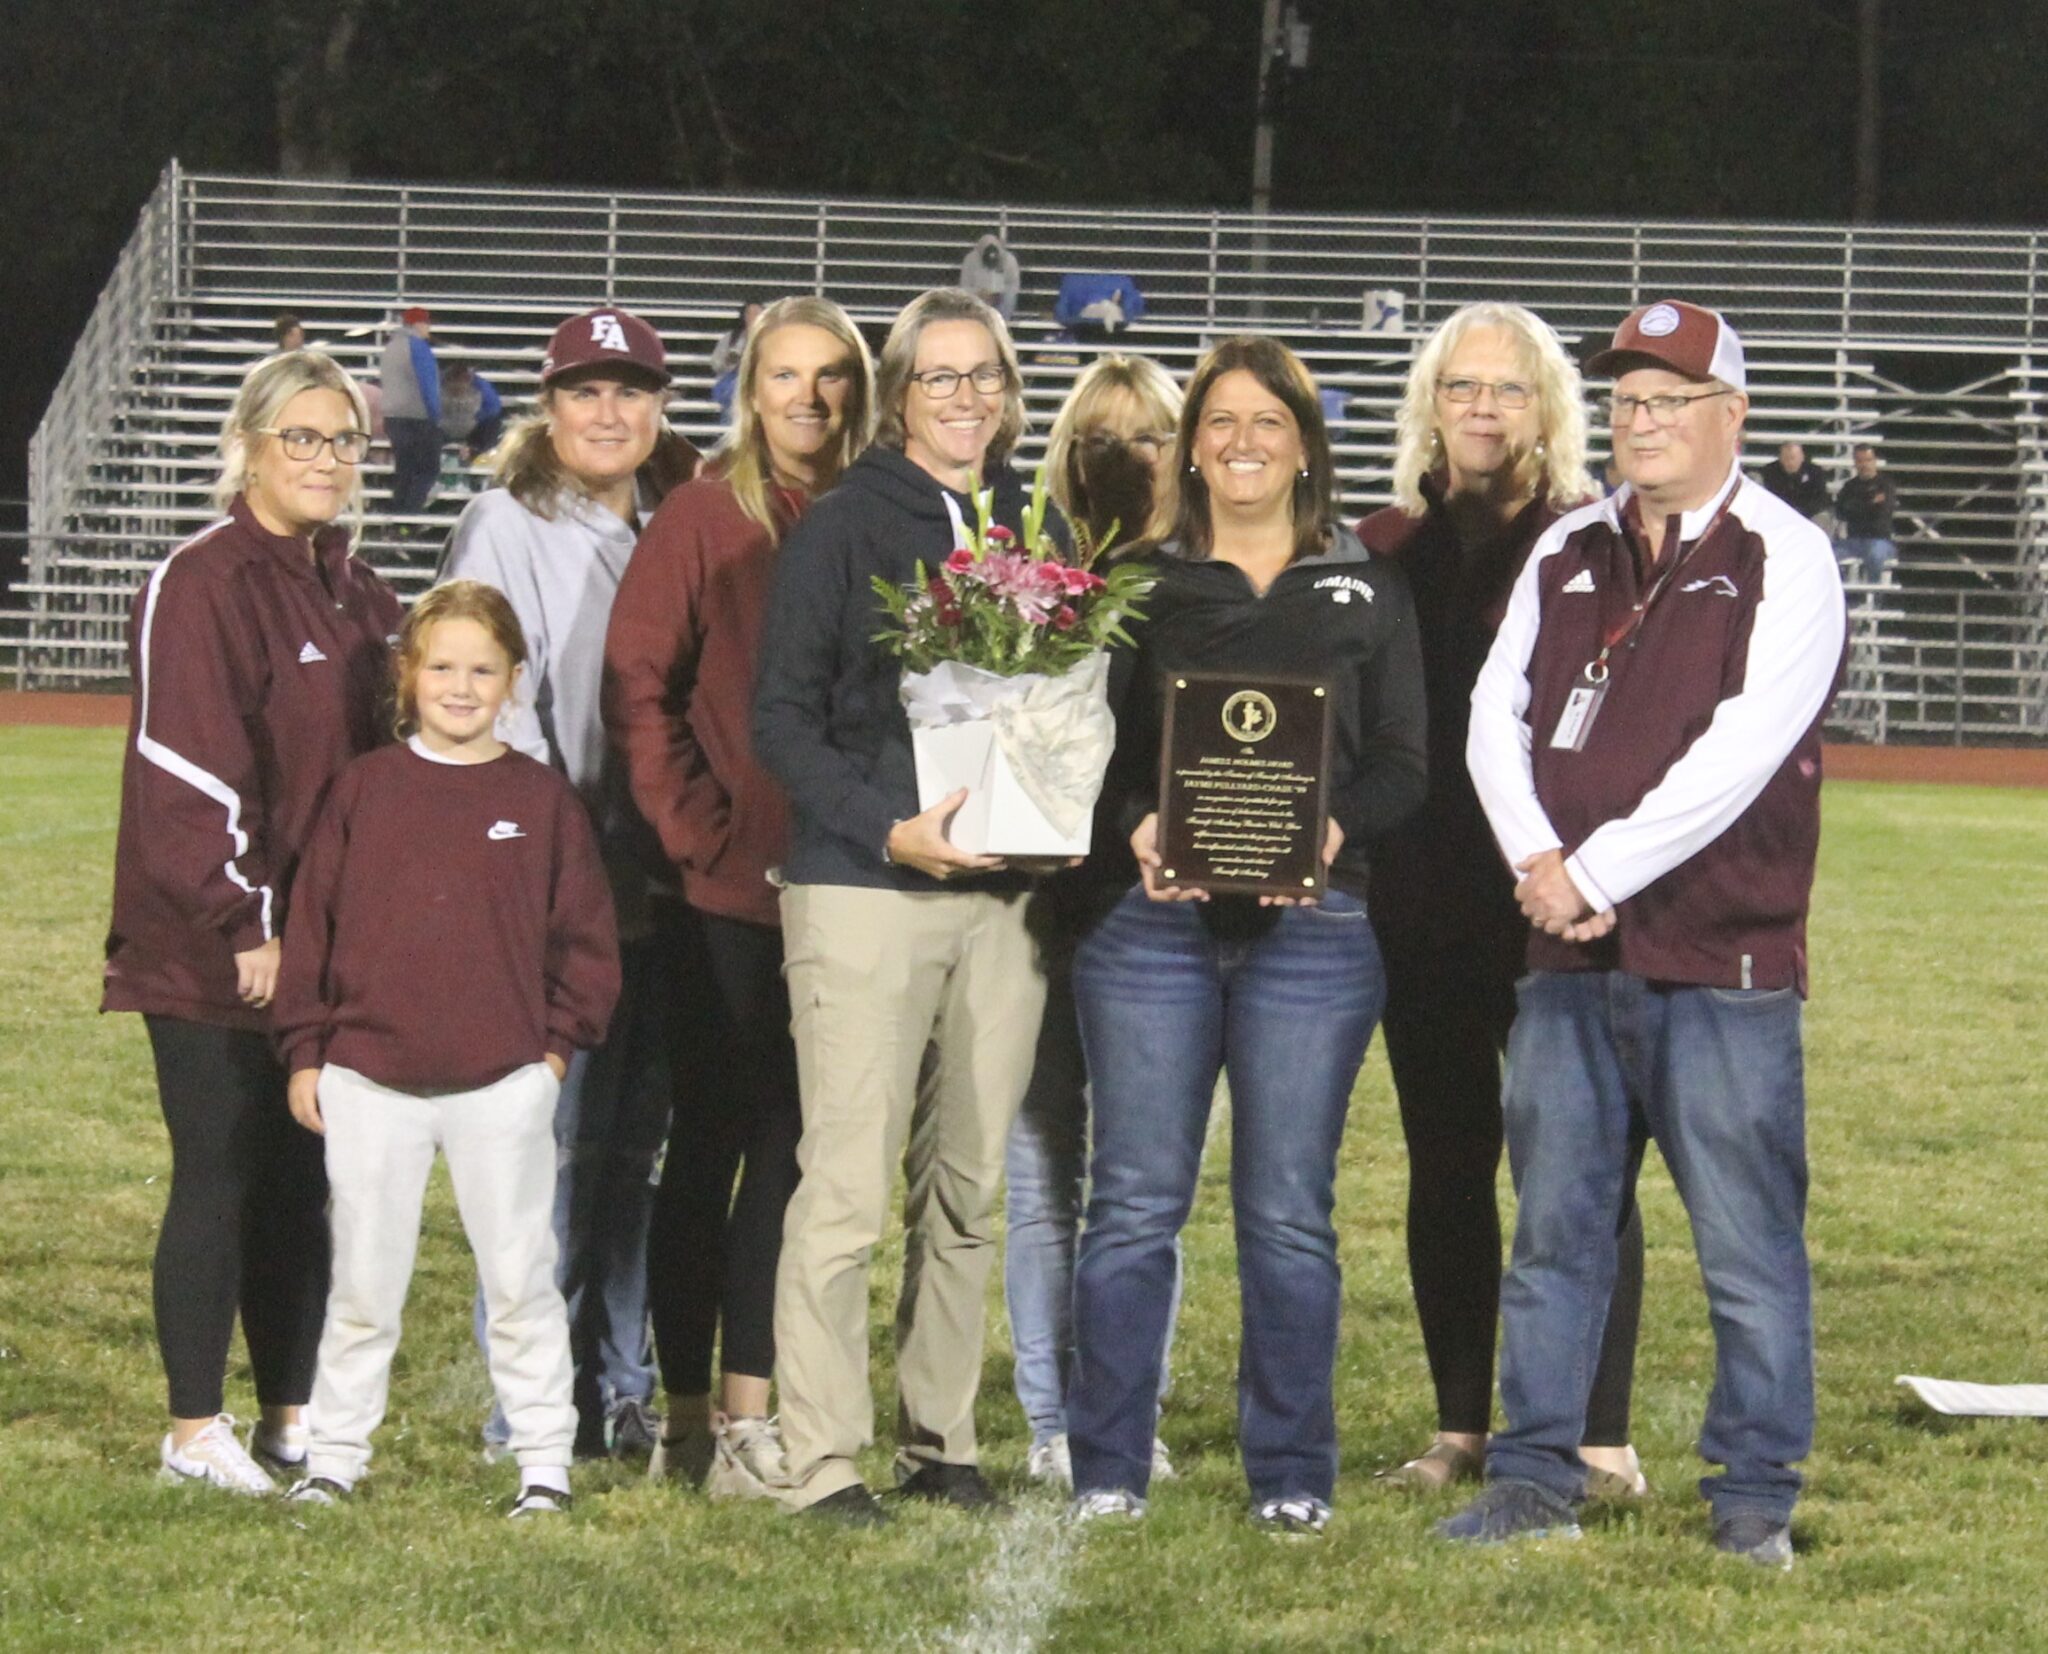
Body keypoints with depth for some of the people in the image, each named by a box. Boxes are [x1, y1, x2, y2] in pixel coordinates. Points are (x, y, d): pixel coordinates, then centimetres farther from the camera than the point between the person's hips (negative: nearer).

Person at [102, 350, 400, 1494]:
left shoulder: (360, 593, 14)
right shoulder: (203, 585, -12)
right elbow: (184, 770, -17)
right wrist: (244, 926, -18)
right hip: (211, 956, -7)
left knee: (303, 1182, 11)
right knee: (222, 1177, -1)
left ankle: (292, 1416, 20)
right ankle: (195, 1430, 8)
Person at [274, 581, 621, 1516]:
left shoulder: (541, 799, 2)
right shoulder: (365, 789, 4)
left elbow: (585, 938, 6)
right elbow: (313, 922, 6)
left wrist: (559, 1044, -1)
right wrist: (305, 1051, 3)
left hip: (504, 1084, -1)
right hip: (369, 1081, 1)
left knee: (519, 1279, 4)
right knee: (362, 1284, 9)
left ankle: (545, 1463, 11)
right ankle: (334, 1456, 18)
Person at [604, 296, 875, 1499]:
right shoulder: (705, 517, -2)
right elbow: (637, 686, -5)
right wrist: (701, 829, -10)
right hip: (730, 892, -3)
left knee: (790, 1150, 5)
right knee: (713, 1146, 4)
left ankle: (749, 1413, 11)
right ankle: (691, 1420, 10)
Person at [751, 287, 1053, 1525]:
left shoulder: (1037, 531, 14)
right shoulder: (841, 526, 0)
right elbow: (783, 716, -4)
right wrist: (884, 825, -16)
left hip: (1005, 889, 5)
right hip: (865, 886, -5)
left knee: (969, 1182, 7)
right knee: (849, 1182, -8)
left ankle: (943, 1441, 15)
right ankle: (825, 1457, -4)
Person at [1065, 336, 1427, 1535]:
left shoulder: (1369, 589, 10)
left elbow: (1405, 763, 5)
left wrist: (1334, 828, -15)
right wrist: (1139, 827, -14)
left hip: (1311, 931, 0)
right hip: (1152, 926, 0)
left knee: (1288, 1211, 2)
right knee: (1136, 1200, 0)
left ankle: (1293, 1474, 10)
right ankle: (1109, 1469, 7)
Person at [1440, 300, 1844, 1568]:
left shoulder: (1784, 560, -4)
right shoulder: (1568, 556, 14)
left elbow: (1741, 752, -14)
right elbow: (1495, 714, 11)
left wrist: (1597, 873, -14)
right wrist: (1539, 861, -7)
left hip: (1721, 964, -5)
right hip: (1567, 957, 6)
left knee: (1748, 1246, -2)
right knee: (1553, 1231, 9)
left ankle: (1756, 1496, 6)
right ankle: (1536, 1478, 16)